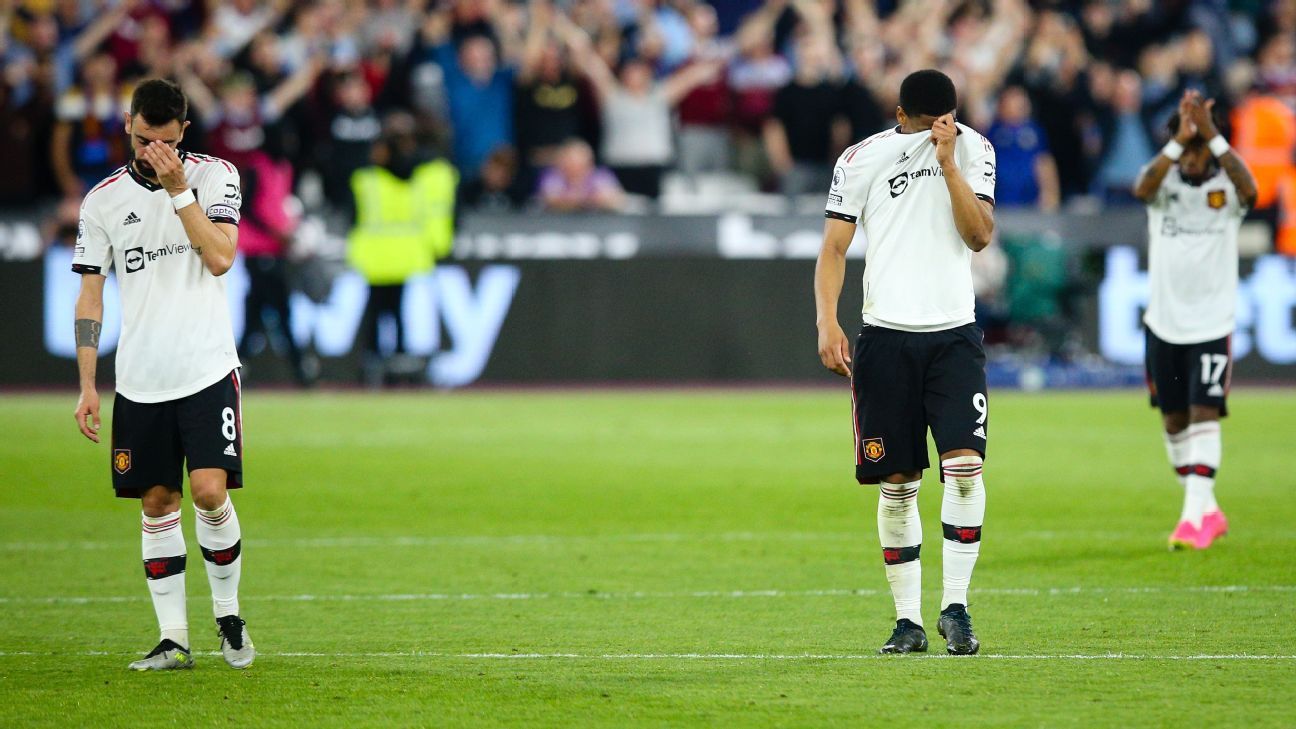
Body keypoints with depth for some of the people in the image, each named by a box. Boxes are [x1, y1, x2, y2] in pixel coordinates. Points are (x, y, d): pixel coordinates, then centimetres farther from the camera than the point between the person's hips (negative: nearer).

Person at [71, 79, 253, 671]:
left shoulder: (214, 175, 1)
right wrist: (87, 386, 3)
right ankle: (174, 639, 8)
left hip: (208, 371, -2)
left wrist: (178, 189, -16)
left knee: (210, 492, -13)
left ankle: (228, 615, 8)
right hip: (139, 382, 2)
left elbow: (219, 258, -12)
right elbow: (90, 295, 8)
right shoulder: (103, 199, 6)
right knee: (157, 504, 3)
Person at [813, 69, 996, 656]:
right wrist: (826, 322, -10)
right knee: (898, 485, 2)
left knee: (964, 465, -15)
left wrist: (948, 164, -13)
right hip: (886, 336, 0)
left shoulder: (972, 150, 6)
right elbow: (833, 246, 2)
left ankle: (955, 607, -7)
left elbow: (979, 236, -4)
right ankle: (908, 619, 10)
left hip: (954, 333, 0)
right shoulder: (861, 159, 2)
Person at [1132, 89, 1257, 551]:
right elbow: (1142, 188, -24)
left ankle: (1194, 519, -17)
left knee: (1204, 416, -13)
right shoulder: (1165, 183, -1)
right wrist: (1179, 140, -36)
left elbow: (1248, 189, -29)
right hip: (1164, 322, 3)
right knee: (1174, 422, 10)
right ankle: (1208, 512, 25)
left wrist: (1211, 135, -36)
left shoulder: (1225, 187, -5)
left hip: (1211, 325, -3)